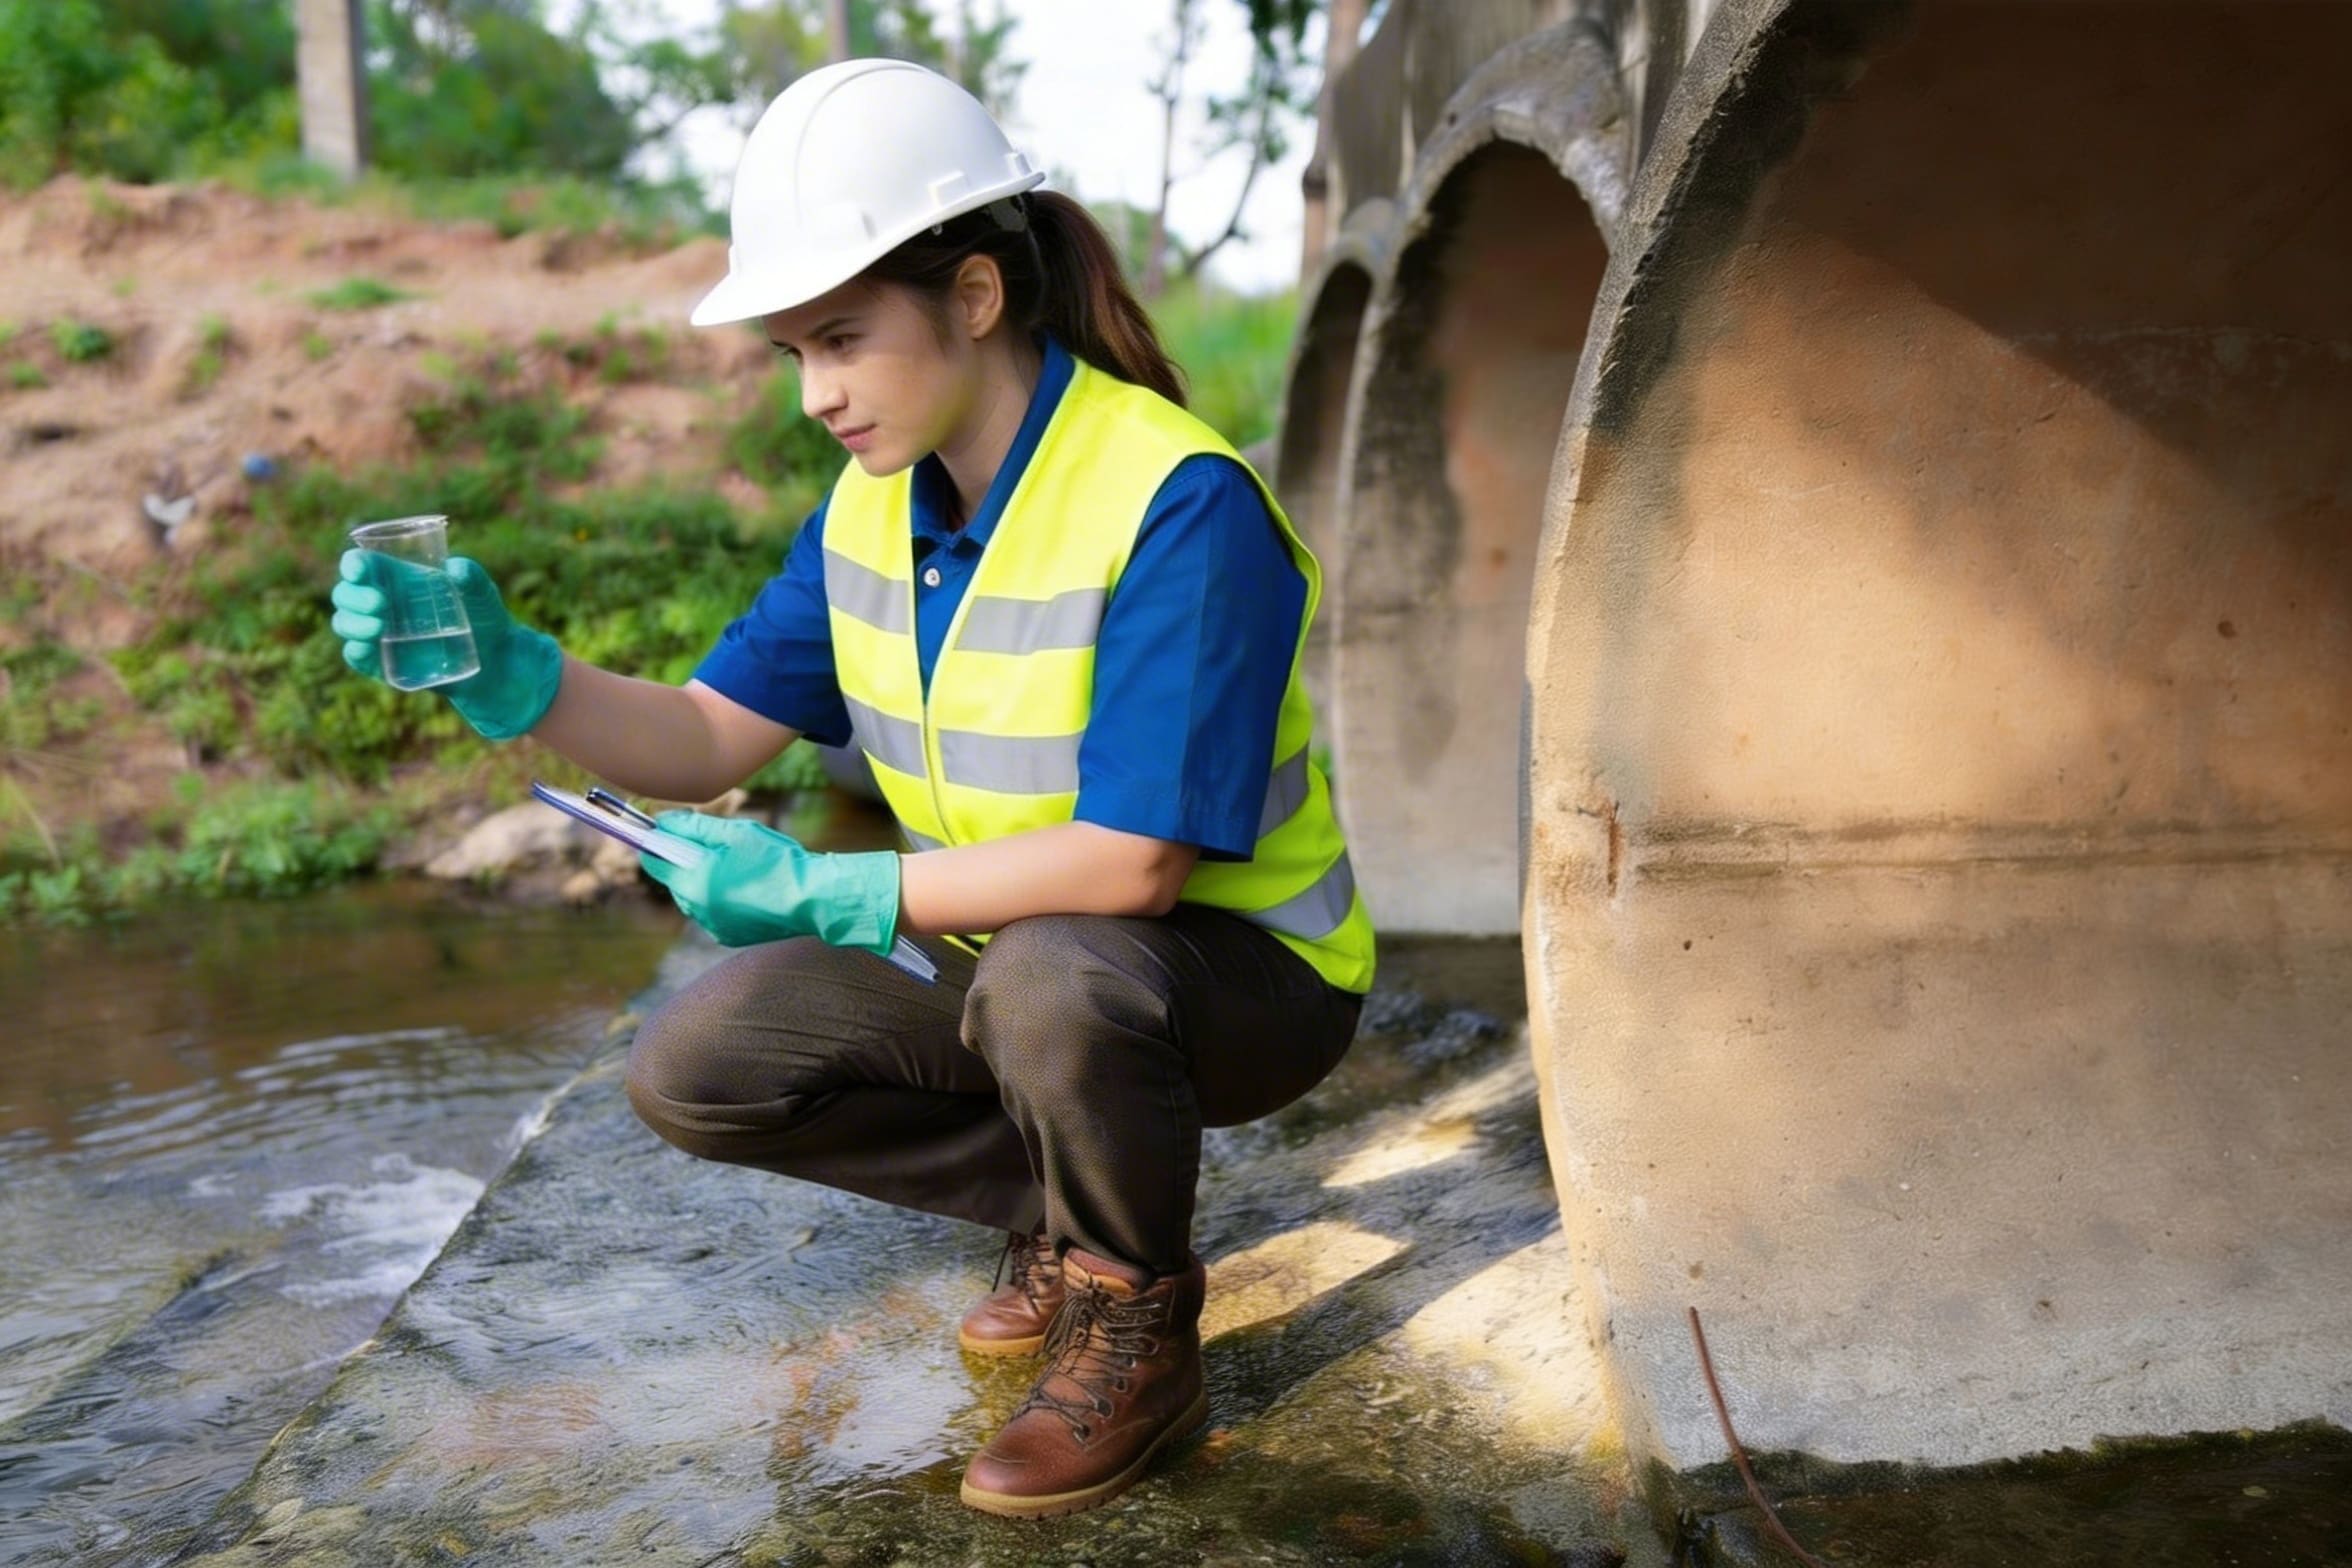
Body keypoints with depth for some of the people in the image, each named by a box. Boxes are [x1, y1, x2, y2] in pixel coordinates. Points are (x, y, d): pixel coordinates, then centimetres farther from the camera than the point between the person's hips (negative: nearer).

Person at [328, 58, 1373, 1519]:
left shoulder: (1176, 503, -27)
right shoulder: (874, 508, -2)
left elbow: (1131, 862, -32)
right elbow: (715, 735, 0)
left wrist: (825, 892, -25)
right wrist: (513, 676, -18)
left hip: (1238, 971, -7)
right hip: (1001, 959, 7)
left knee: (1052, 974, -40)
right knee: (692, 1068, -4)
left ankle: (1137, 1329, -9)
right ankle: (1075, 1209, 11)